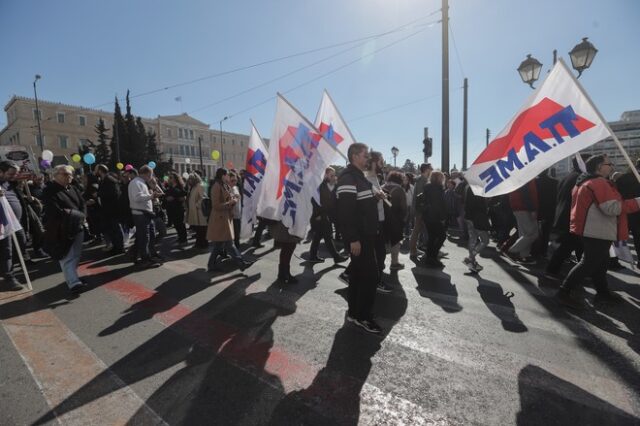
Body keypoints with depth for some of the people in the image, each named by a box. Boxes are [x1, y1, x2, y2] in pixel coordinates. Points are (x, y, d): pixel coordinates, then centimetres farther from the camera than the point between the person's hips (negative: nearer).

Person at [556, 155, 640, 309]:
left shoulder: (585, 182, 15)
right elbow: (612, 208, -23)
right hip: (597, 232, -11)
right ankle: (564, 292, -7)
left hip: (591, 230, 11)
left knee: (599, 262, 19)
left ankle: (603, 292, 32)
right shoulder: (599, 183, -17)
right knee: (589, 263, -8)